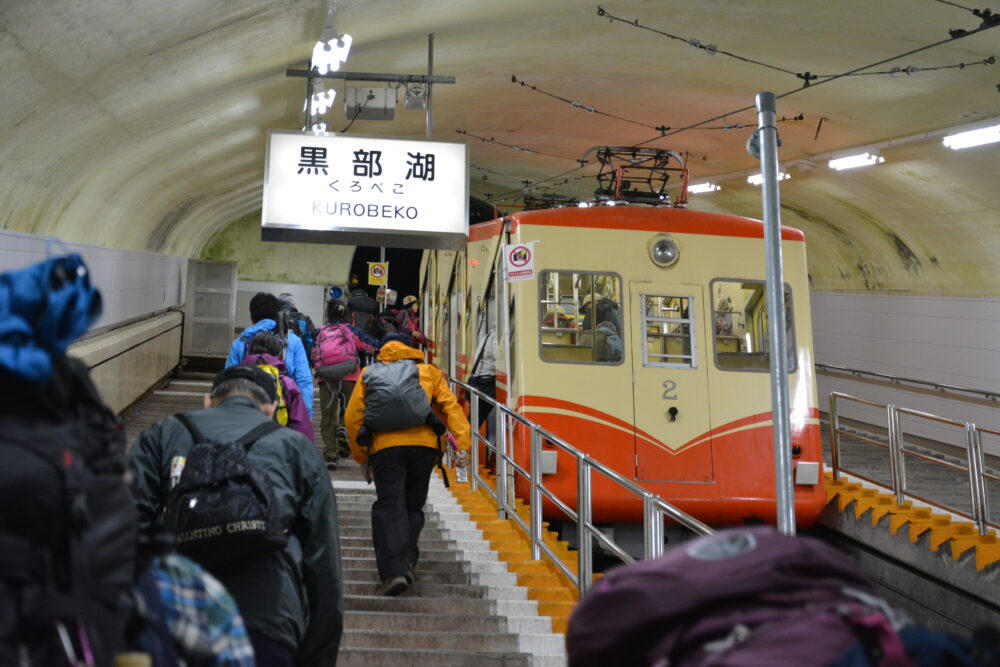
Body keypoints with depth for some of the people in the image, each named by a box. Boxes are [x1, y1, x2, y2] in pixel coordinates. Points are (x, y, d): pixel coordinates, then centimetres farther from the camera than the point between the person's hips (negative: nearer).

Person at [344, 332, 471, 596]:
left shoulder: (368, 375, 19)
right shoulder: (428, 372, 18)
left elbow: (352, 418, 13)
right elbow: (450, 406, 6)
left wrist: (362, 459, 20)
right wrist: (462, 443, -1)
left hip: (385, 448, -1)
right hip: (423, 446, 1)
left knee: (389, 507, -3)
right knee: (413, 506, 17)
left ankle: (394, 571, -14)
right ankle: (407, 560, 9)